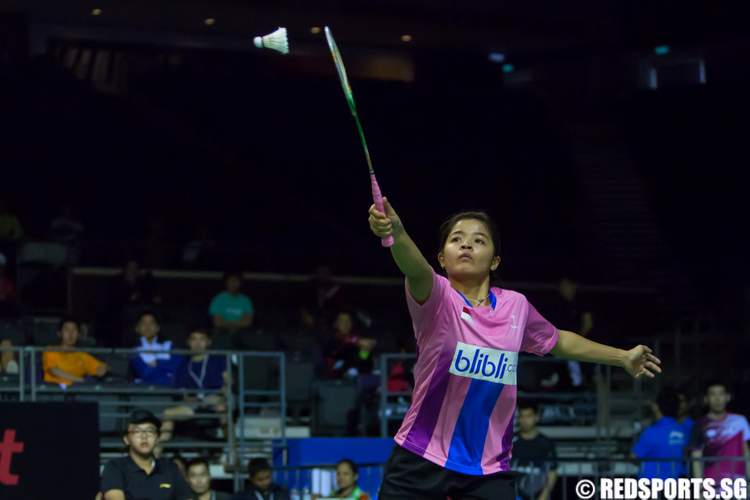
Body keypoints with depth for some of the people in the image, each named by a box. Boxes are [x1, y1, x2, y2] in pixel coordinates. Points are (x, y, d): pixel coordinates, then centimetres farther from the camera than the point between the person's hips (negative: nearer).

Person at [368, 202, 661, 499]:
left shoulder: (515, 306, 3)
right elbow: (417, 270, -33)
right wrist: (396, 233, -55)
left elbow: (557, 341, 23)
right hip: (421, 460, -3)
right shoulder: (437, 298, -10)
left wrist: (623, 357, 30)